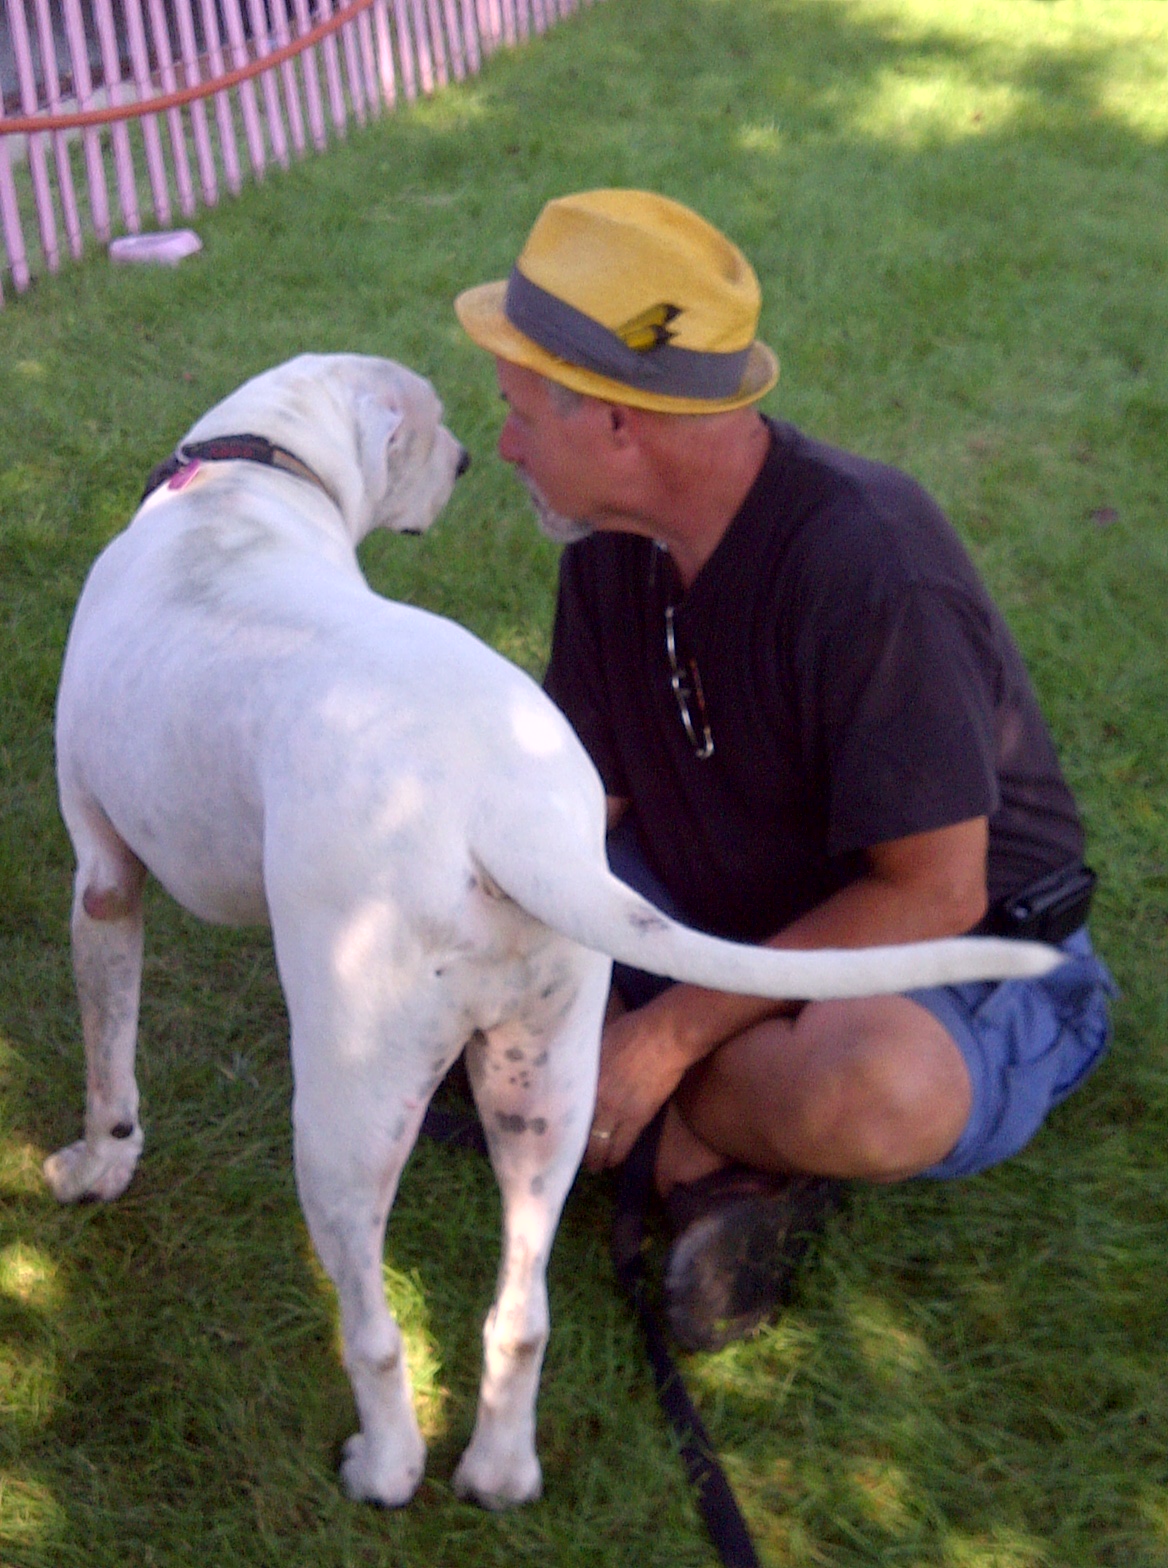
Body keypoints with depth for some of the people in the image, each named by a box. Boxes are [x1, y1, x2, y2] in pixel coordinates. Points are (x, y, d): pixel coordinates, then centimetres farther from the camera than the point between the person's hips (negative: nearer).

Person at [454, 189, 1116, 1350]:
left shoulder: (867, 568, -29)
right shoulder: (613, 544, -5)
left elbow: (931, 895, -27)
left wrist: (668, 1035, -27)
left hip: (952, 959, -7)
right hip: (729, 915, 8)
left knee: (870, 1094, -41)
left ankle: (684, 1099, -7)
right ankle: (716, 1148, -16)